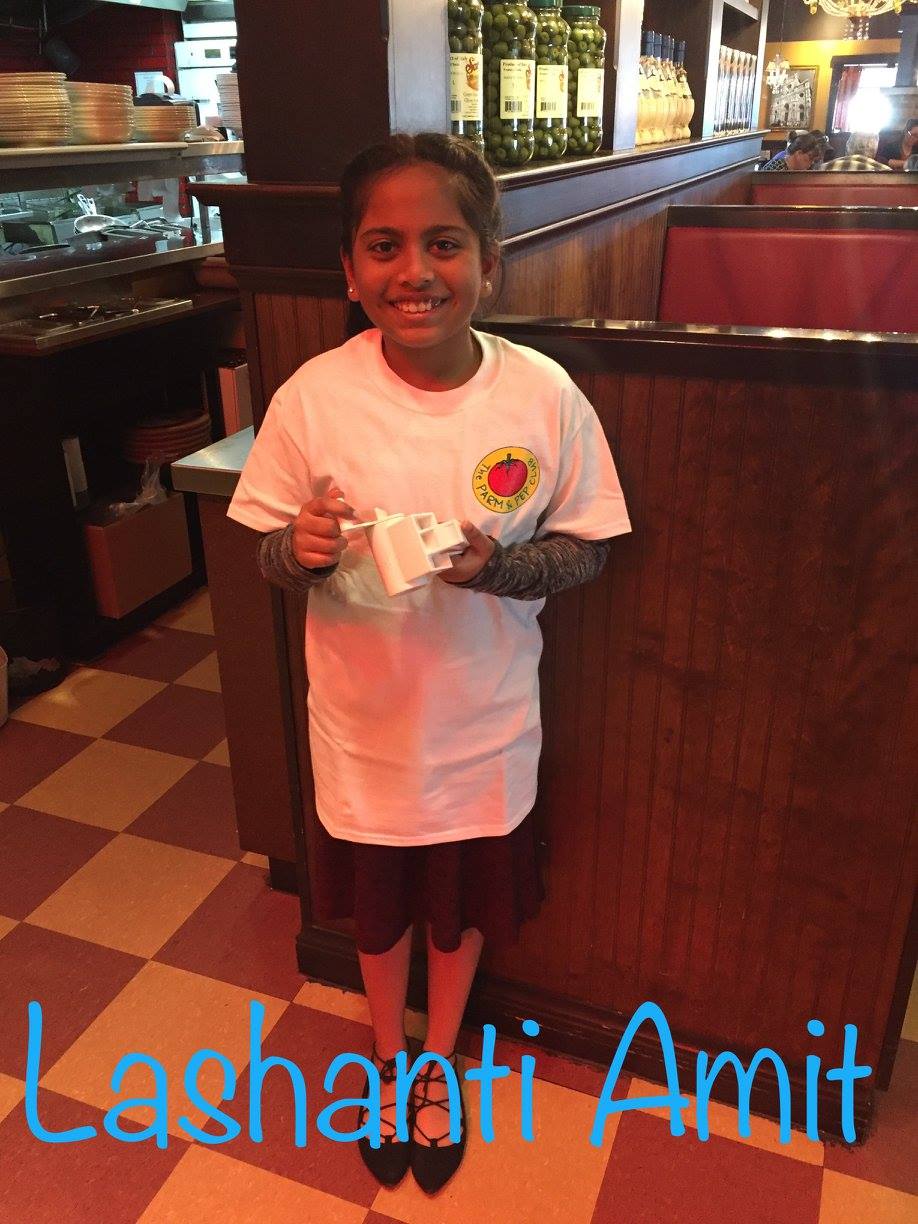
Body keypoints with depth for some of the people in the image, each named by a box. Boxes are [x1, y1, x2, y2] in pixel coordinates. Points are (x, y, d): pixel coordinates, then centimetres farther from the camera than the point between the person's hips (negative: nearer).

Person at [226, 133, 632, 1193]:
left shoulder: (544, 397, -17)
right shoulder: (312, 397, -16)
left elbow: (585, 548, -7)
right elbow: (271, 557, -6)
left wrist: (495, 563, -27)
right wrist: (302, 550, -29)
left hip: (483, 725, 0)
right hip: (363, 720, 0)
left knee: (464, 905, 24)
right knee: (377, 907, 24)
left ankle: (438, 1062, 56)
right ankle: (387, 1057, 56)